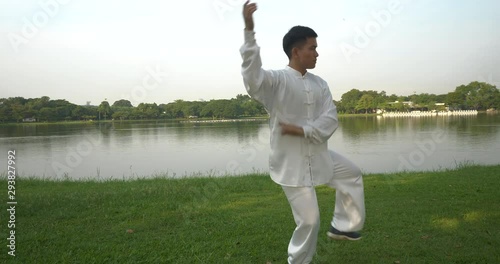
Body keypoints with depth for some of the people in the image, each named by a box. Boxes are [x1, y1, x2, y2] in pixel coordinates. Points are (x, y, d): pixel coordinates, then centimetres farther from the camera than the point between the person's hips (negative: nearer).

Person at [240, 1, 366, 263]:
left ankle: (341, 226, 41)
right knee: (309, 219, -1)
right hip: (291, 161, -7)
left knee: (352, 174, 24)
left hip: (318, 155, 7)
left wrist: (302, 130, -21)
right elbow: (252, 77, -37)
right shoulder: (277, 79, -16)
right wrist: (249, 30, -46)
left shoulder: (319, 84, 3)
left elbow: (330, 120, -4)